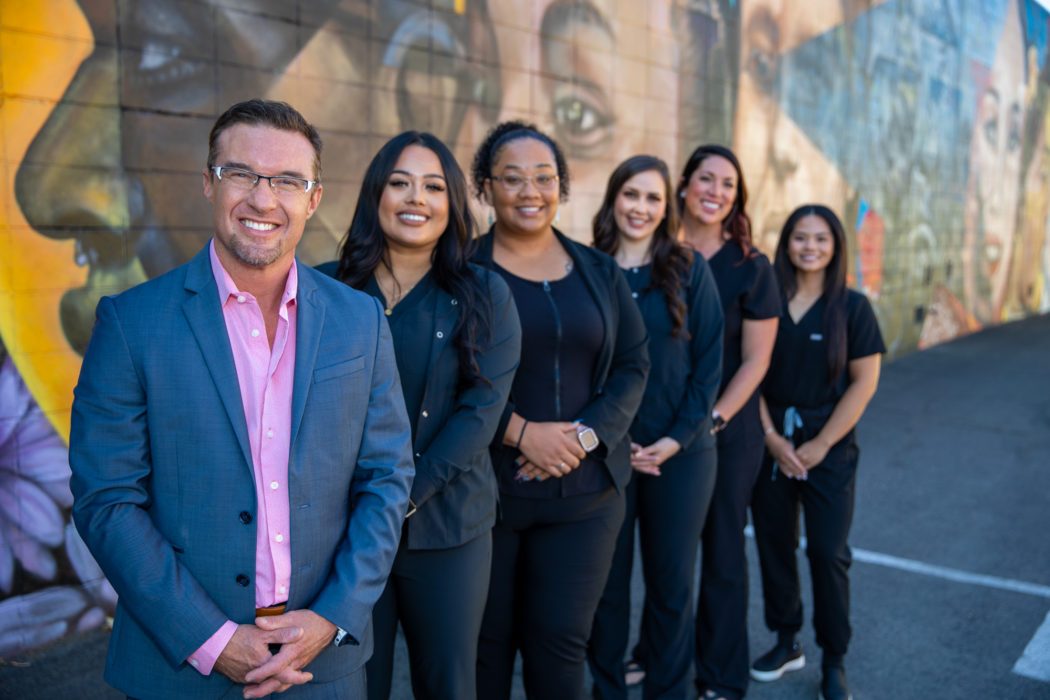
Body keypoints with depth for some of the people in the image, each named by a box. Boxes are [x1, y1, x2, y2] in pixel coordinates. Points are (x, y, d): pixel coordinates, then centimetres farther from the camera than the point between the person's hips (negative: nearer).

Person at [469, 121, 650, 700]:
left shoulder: (599, 272, 11)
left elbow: (633, 366, 6)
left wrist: (586, 435, -9)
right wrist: (522, 433, -17)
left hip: (583, 489, 3)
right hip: (485, 488, -2)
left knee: (562, 641, 5)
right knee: (484, 642, 8)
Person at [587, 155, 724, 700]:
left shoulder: (689, 269, 1)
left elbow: (709, 361, -1)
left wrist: (677, 438, -9)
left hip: (680, 452, 0)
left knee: (672, 583, 10)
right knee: (606, 580, 9)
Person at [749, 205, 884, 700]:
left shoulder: (852, 307, -2)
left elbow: (864, 382, -5)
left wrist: (820, 445, -9)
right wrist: (771, 436, -8)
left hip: (829, 444, -2)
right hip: (770, 441, 2)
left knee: (827, 552, -1)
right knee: (774, 544, 9)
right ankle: (786, 643, 27)